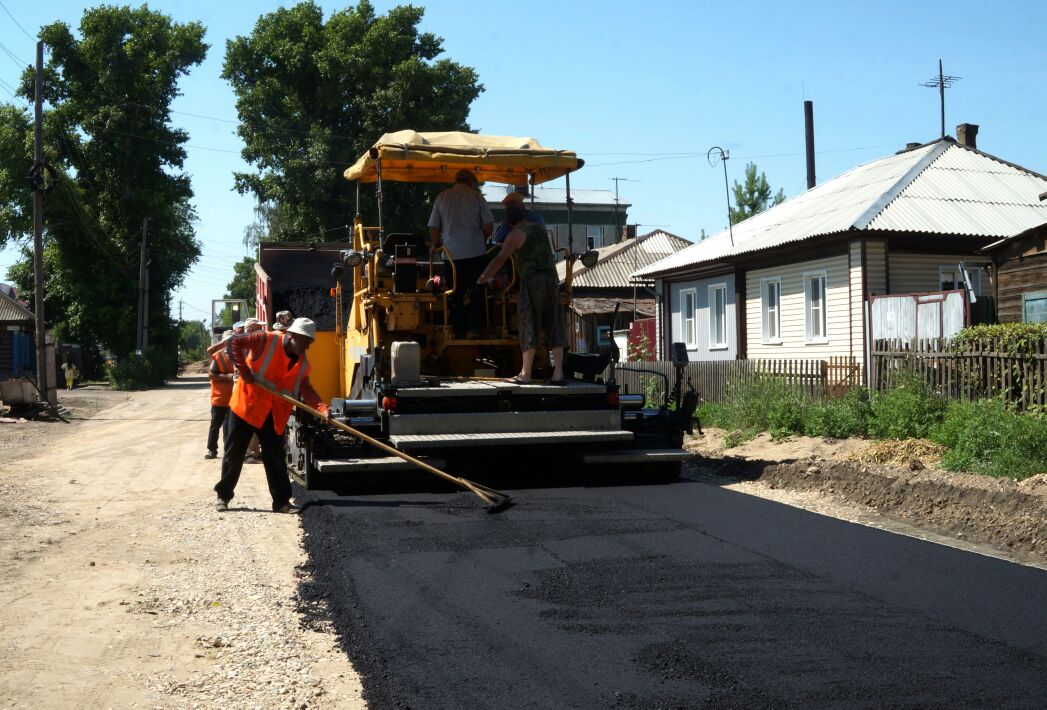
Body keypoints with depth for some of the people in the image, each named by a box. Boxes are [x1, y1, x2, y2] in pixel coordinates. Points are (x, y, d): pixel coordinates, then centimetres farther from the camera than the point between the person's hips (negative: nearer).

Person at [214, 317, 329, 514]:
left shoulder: (302, 363, 2)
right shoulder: (266, 340, -15)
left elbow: (306, 390, -4)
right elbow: (233, 342, -15)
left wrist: (322, 408, -20)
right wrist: (243, 369, -20)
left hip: (274, 415, 5)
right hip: (246, 405, -4)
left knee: (275, 458, 4)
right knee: (234, 454, 5)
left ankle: (281, 501, 9)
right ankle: (223, 496, 19)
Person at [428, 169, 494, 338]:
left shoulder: (442, 197, 7)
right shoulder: (476, 196, 1)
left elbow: (433, 227, 6)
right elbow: (489, 225, -3)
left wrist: (437, 245, 22)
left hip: (452, 254, 2)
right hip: (476, 252, -2)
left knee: (456, 295, 8)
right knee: (477, 293, 6)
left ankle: (459, 331, 10)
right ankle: (474, 328, -2)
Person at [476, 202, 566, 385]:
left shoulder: (516, 234, -1)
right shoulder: (540, 228, 18)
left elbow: (500, 260, -8)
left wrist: (482, 278, -2)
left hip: (532, 281, -5)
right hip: (551, 279, 5)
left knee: (529, 328, -3)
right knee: (554, 328, 4)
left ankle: (525, 374, -3)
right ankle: (558, 373, -1)